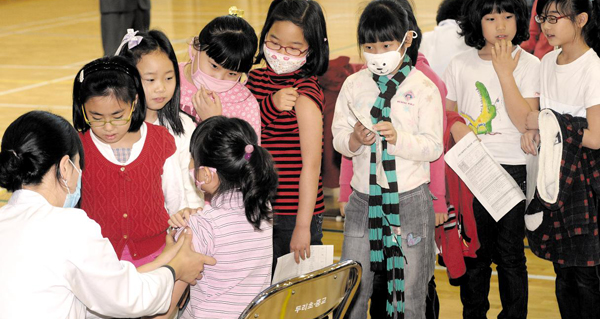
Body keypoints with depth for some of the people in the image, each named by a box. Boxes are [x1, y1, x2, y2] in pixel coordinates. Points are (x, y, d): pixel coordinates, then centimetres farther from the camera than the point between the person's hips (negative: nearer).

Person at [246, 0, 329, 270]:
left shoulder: (304, 93, -14)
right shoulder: (256, 79, 8)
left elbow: (311, 165, -16)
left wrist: (303, 226, -18)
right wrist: (270, 104, -15)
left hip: (293, 215, -6)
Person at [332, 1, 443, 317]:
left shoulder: (423, 87, -5)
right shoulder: (353, 85, 4)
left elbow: (433, 147, -9)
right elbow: (338, 137, 4)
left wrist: (398, 138, -26)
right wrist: (355, 139, -18)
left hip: (410, 199, -2)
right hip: (363, 197, 3)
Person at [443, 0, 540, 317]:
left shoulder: (528, 64, -2)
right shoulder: (461, 64, 3)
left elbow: (526, 123, -14)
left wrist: (504, 71, -16)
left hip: (511, 169, -2)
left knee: (510, 254, 1)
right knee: (473, 253, 10)